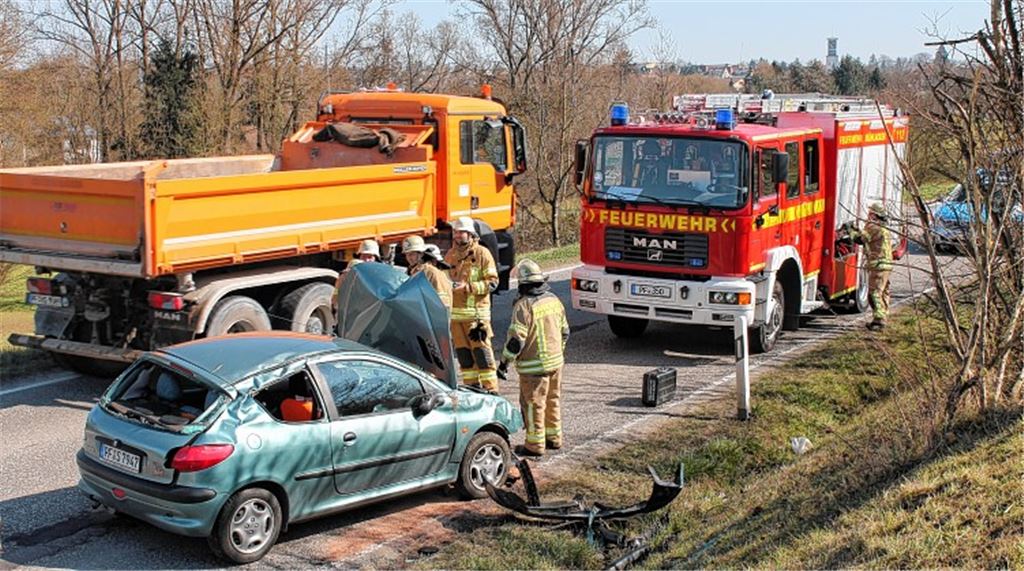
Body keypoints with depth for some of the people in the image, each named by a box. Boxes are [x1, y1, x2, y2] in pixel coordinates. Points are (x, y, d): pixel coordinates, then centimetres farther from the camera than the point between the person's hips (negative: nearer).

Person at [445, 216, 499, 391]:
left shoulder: (482, 253, -3)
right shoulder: (450, 255, 13)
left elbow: (492, 282, -7)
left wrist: (467, 287, -17)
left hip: (476, 312, -5)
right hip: (455, 312, 5)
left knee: (482, 351, -6)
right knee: (463, 353, 8)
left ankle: (490, 389, -1)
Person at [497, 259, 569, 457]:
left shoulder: (524, 306, -18)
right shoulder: (554, 300, 5)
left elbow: (516, 339, -20)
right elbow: (564, 331, 14)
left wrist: (504, 363, -11)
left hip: (534, 365, -7)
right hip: (556, 361, 7)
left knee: (533, 404, 2)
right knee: (553, 400, 18)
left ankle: (535, 445, 7)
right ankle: (554, 438, 28)